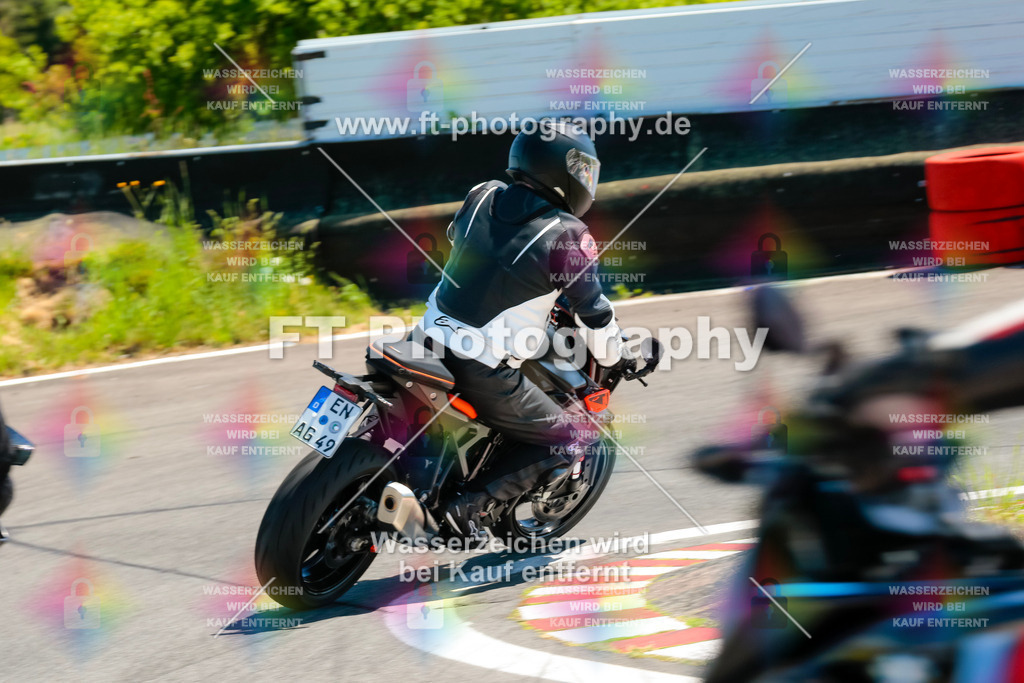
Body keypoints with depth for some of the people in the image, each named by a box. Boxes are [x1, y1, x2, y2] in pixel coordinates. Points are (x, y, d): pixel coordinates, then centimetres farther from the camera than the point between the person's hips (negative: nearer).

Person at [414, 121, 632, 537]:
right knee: (573, 439, 8)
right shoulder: (568, 237, -12)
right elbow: (592, 311, -4)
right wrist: (615, 357, 16)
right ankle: (471, 503, -5)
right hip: (486, 374, -6)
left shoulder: (482, 197, 5)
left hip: (431, 341, 6)